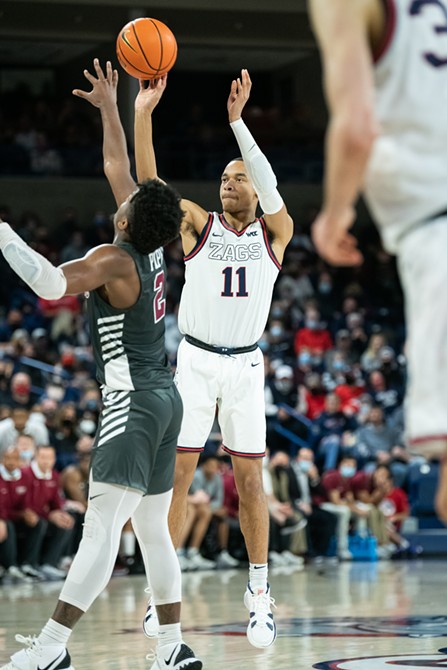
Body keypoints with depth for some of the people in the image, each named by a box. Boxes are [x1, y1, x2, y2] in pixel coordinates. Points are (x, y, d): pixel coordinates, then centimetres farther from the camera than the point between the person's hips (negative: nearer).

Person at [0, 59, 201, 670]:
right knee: (154, 529, 12)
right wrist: (107, 106, 29)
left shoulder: (115, 260, -13)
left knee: (101, 528, -17)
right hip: (165, 398, 9)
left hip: (133, 402, -9)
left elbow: (52, 283, -30)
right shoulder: (153, 252, 9)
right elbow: (117, 168, 22)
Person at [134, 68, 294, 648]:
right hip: (195, 361, 0)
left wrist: (237, 119, -28)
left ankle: (259, 593, 12)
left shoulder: (274, 234, 3)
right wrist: (143, 112, -22)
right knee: (176, 474, -1)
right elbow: (148, 182, -9)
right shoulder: (198, 225, 4)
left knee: (249, 480, 2)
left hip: (245, 365, 0)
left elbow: (271, 188, -18)